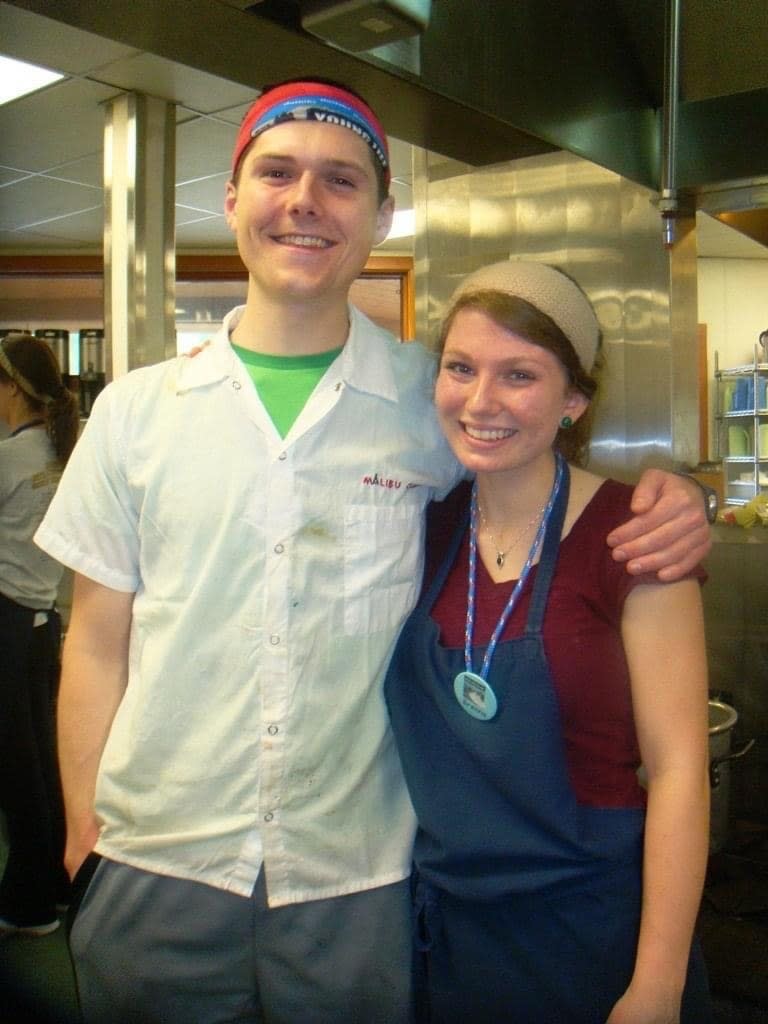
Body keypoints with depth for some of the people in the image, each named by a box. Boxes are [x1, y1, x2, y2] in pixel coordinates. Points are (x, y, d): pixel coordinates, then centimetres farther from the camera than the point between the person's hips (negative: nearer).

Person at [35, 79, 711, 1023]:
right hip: (155, 874, 1)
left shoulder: (435, 403, -3)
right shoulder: (135, 411, 1)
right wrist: (84, 838, 2)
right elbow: (98, 645, 5)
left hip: (360, 885, 0)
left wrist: (664, 503, -9)